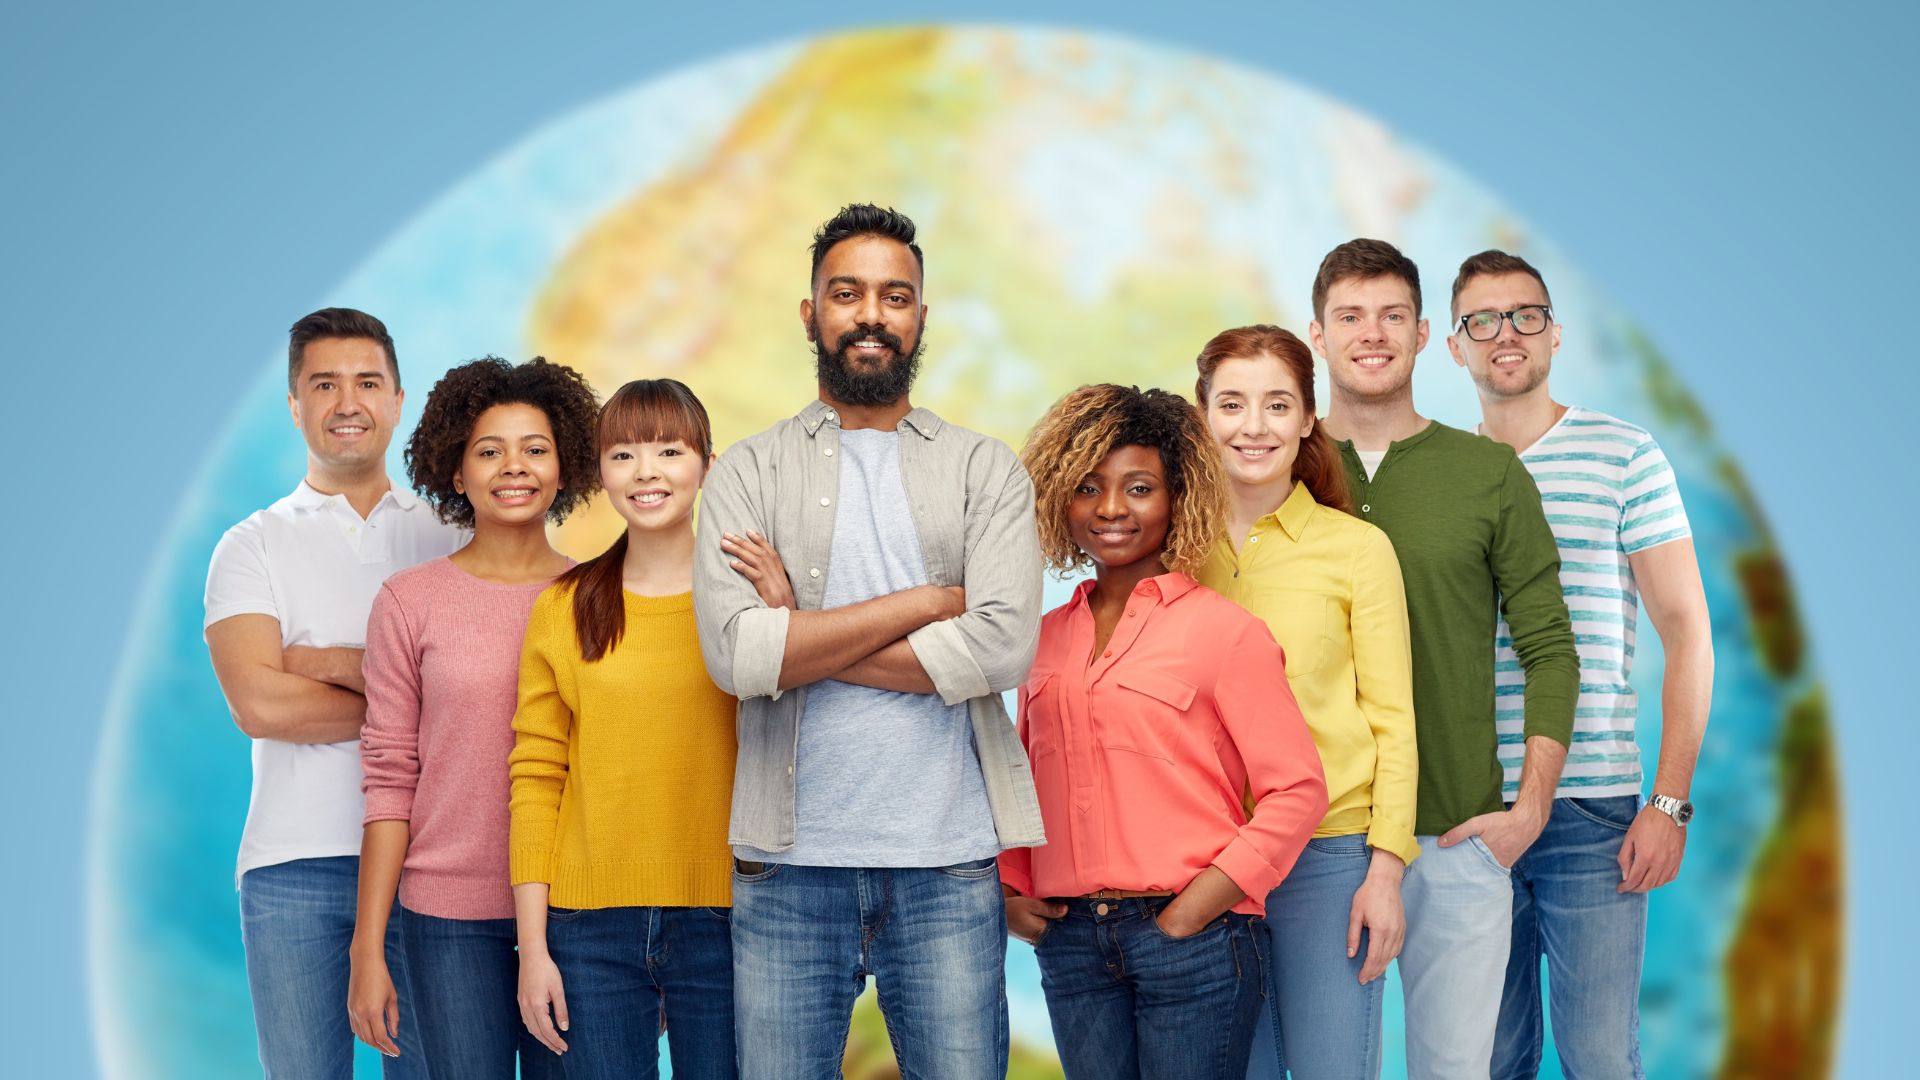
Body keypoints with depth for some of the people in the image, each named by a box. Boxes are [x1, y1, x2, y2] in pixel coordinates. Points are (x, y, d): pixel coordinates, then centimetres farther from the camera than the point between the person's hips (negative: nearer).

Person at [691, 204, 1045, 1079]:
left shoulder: (986, 471, 8)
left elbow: (1003, 645, -9)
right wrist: (924, 601, -8)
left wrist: (800, 641, -8)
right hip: (789, 864, 0)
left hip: (948, 864, 0)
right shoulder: (750, 472, 7)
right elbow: (733, 653, -9)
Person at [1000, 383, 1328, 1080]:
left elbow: (1296, 789, -7)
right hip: (1069, 942, 4)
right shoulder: (1047, 640, 12)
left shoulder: (1223, 630, -3)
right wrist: (1011, 889, 7)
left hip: (1191, 941, -4)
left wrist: (1203, 903, -12)